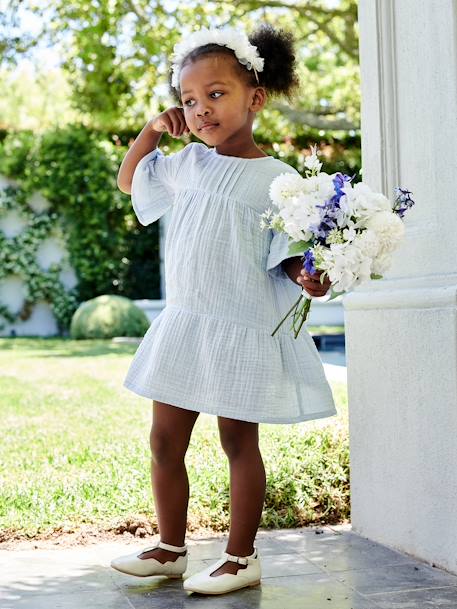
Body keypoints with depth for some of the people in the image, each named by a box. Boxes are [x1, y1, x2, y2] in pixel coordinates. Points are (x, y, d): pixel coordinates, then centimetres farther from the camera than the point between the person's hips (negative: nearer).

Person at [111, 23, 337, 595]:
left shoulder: (276, 179, -7)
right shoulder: (187, 164, 8)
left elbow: (289, 254, -5)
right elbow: (129, 181, 24)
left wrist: (306, 277, -27)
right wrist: (153, 128, 10)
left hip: (245, 329, -5)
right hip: (183, 325, 6)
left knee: (239, 441, 5)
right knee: (165, 440, 10)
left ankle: (241, 557, 19)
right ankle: (170, 548, 27)